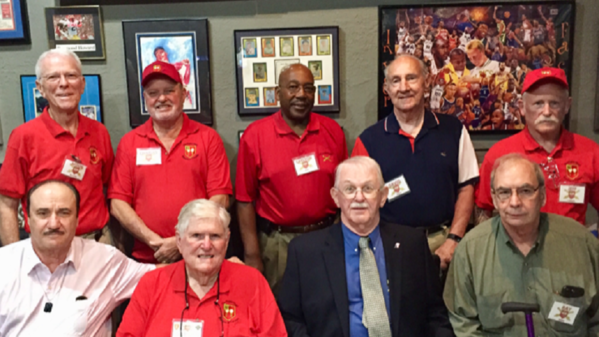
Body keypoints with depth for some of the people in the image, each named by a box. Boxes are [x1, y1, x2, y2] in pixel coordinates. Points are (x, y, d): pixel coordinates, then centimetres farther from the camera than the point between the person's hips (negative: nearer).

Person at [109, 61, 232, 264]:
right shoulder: (129, 143, 5)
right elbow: (117, 203, 0)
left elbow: (219, 199, -5)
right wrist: (153, 240, -10)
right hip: (146, 260, 1)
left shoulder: (208, 138, 1)